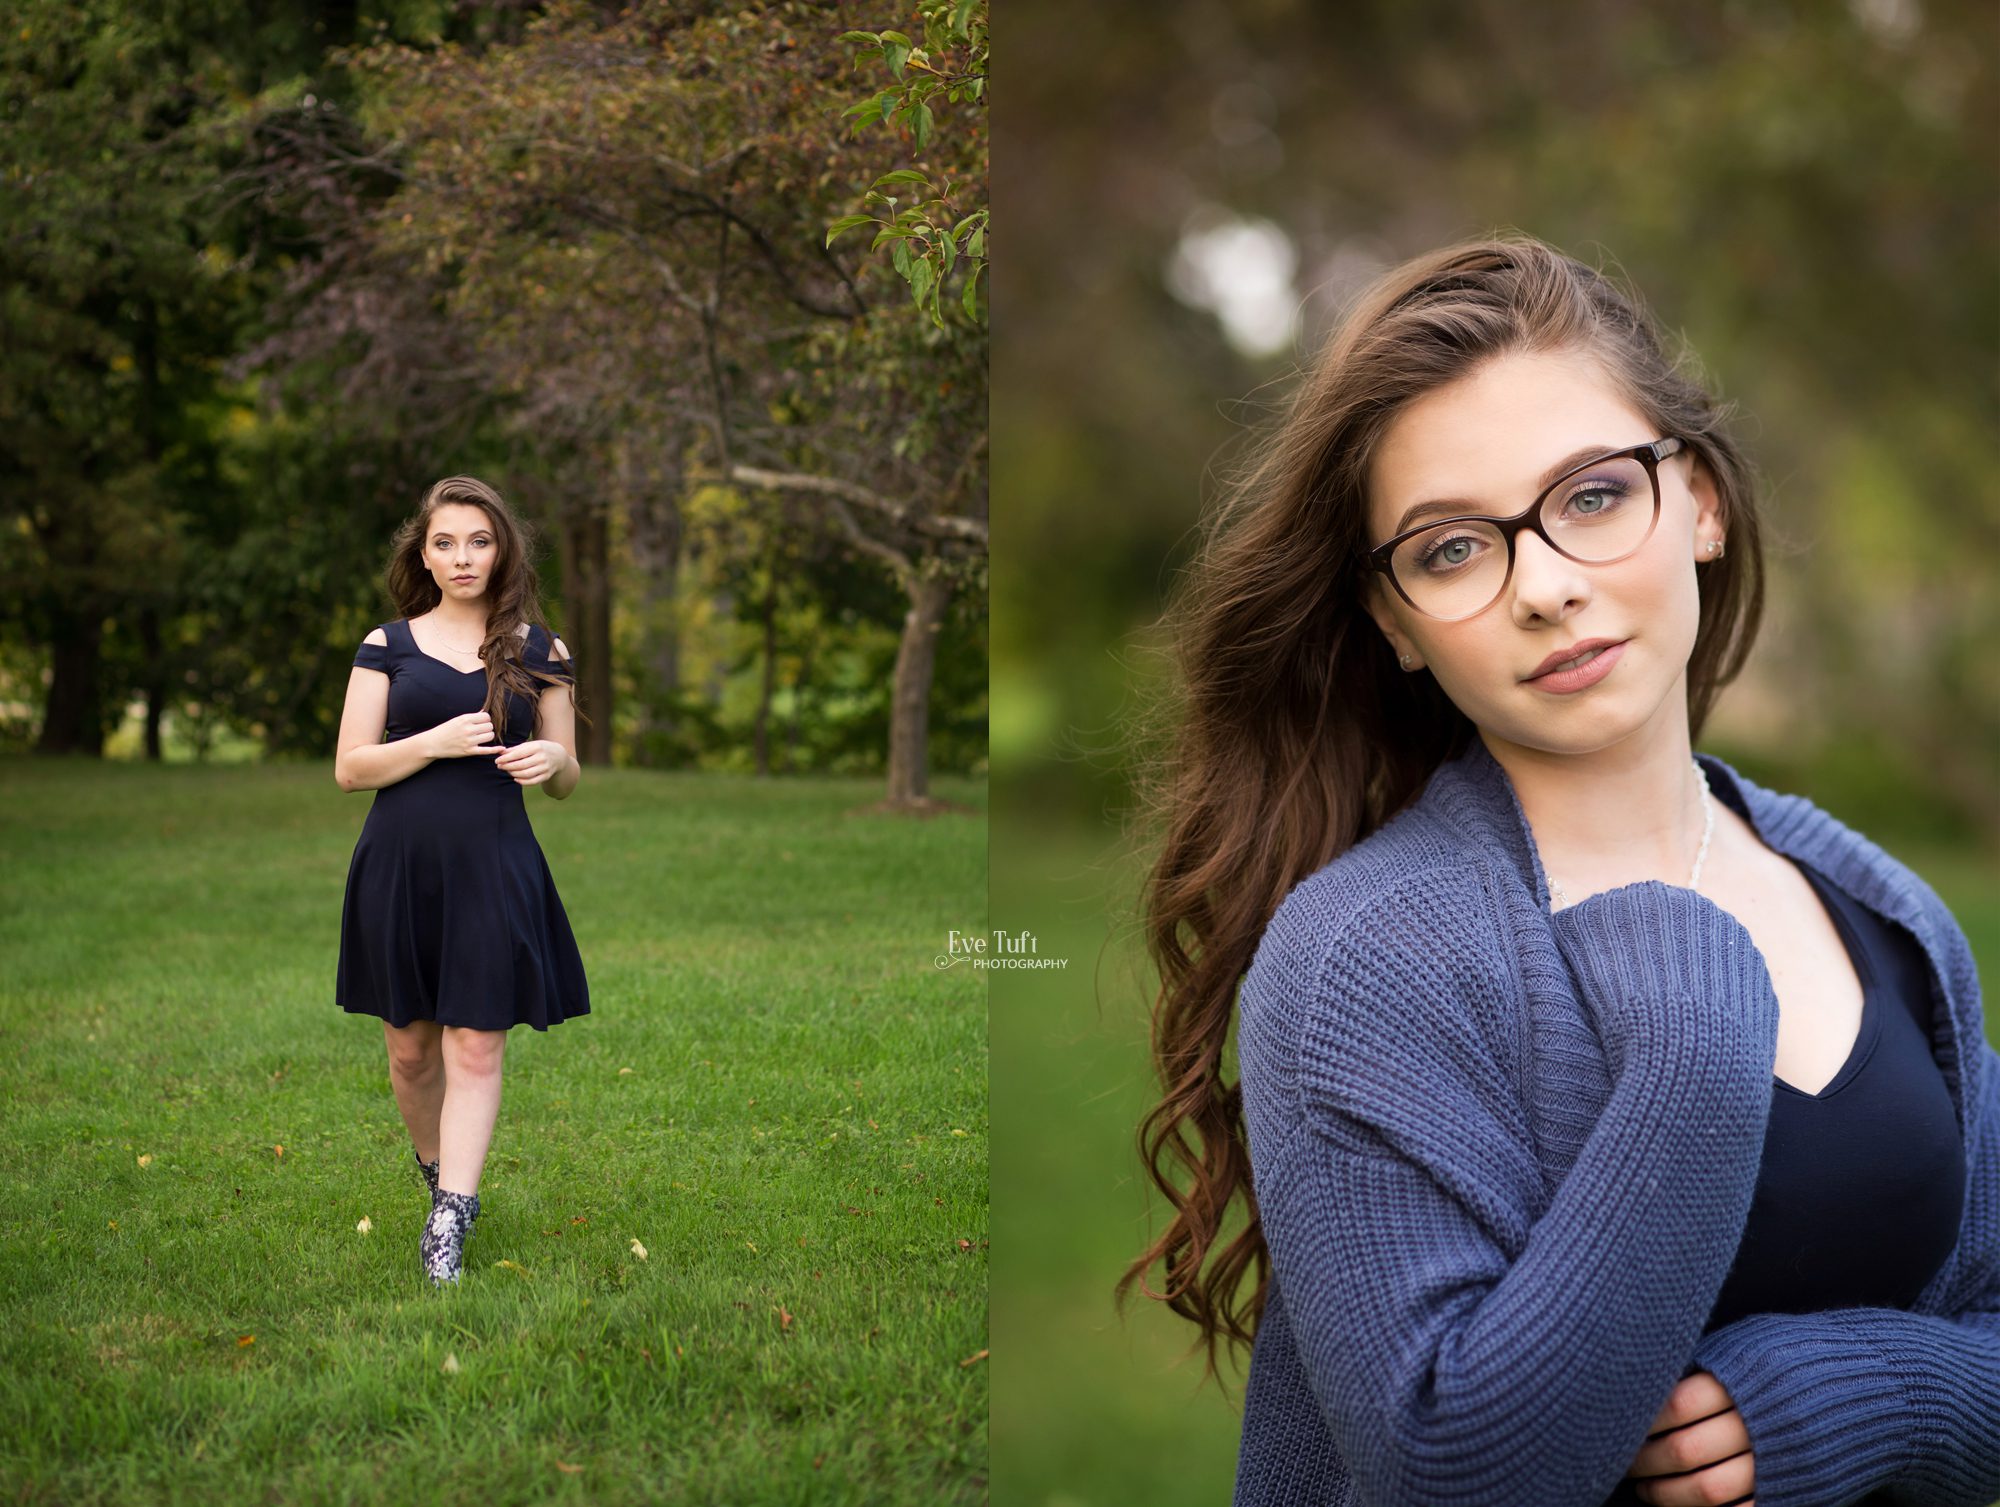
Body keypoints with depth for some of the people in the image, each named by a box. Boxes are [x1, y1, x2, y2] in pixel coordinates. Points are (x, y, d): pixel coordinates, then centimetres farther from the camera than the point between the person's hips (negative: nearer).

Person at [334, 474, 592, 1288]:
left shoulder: (540, 652, 7)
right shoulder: (387, 647, 6)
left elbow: (567, 785, 11)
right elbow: (350, 767, 1)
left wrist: (554, 759, -13)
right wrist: (437, 742, -14)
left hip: (493, 865, -1)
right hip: (400, 862, 1)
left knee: (475, 1047, -7)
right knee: (410, 1048, 10)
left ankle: (448, 1221, -7)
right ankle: (437, 1167, 35)